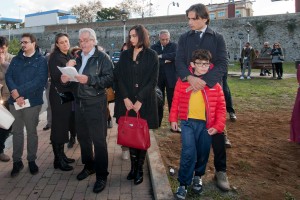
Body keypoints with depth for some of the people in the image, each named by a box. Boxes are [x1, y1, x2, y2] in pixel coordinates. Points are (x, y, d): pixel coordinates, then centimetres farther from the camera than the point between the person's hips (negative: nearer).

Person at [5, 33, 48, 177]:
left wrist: (19, 91, -18)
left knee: (31, 131, 8)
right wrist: (15, 93, -17)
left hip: (32, 101, -3)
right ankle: (17, 161, 20)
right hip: (15, 101, 4)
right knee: (16, 131, 9)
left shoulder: (41, 60, -2)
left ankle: (32, 160, 21)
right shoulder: (16, 59, 11)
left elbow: (41, 80, -14)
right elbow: (8, 76, 1)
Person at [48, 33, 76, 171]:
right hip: (58, 95, -7)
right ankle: (58, 160, 6)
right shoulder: (55, 57, -8)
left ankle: (61, 155, 24)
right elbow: (55, 76, -19)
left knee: (64, 125, 13)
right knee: (58, 126, -3)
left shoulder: (70, 56, 13)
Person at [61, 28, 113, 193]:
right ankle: (88, 166, 36)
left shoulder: (102, 57, -8)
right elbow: (74, 78, 18)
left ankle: (101, 175, 12)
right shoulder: (77, 58, 12)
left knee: (98, 140, 0)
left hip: (96, 104, -6)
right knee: (82, 137, 16)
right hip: (79, 102, 7)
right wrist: (66, 79, -4)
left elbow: (109, 79, -19)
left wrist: (89, 79, -27)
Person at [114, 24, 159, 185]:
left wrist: (140, 100, -13)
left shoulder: (151, 55, 0)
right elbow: (119, 77, 3)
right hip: (127, 101, 3)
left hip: (144, 101, -2)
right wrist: (125, 98, -10)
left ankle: (140, 169, 13)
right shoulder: (125, 54, 9)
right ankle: (133, 166, 19)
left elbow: (153, 80, -6)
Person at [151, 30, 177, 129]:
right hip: (158, 78, 2)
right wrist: (165, 61, -15)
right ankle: (157, 122, 22)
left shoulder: (174, 45, 2)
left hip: (171, 77, -2)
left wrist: (161, 56, -16)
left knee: (172, 101, 1)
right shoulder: (154, 47, 7)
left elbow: (175, 55, -19)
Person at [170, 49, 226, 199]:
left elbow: (221, 107, 2)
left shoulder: (214, 84, 0)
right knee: (189, 153, -12)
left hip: (206, 125, 2)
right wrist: (173, 119, 5)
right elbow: (176, 101, 5)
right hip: (188, 122, -2)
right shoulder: (183, 81, -2)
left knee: (203, 154, 13)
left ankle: (198, 177, 41)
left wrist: (218, 126, -4)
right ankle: (183, 184, 7)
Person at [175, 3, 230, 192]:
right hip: (189, 89, 2)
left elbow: (223, 64, -8)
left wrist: (204, 81, -22)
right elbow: (179, 61, -3)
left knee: (216, 130, 3)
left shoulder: (218, 38, 3)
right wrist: (190, 78, -23)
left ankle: (221, 171, 16)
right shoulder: (184, 38, 7)